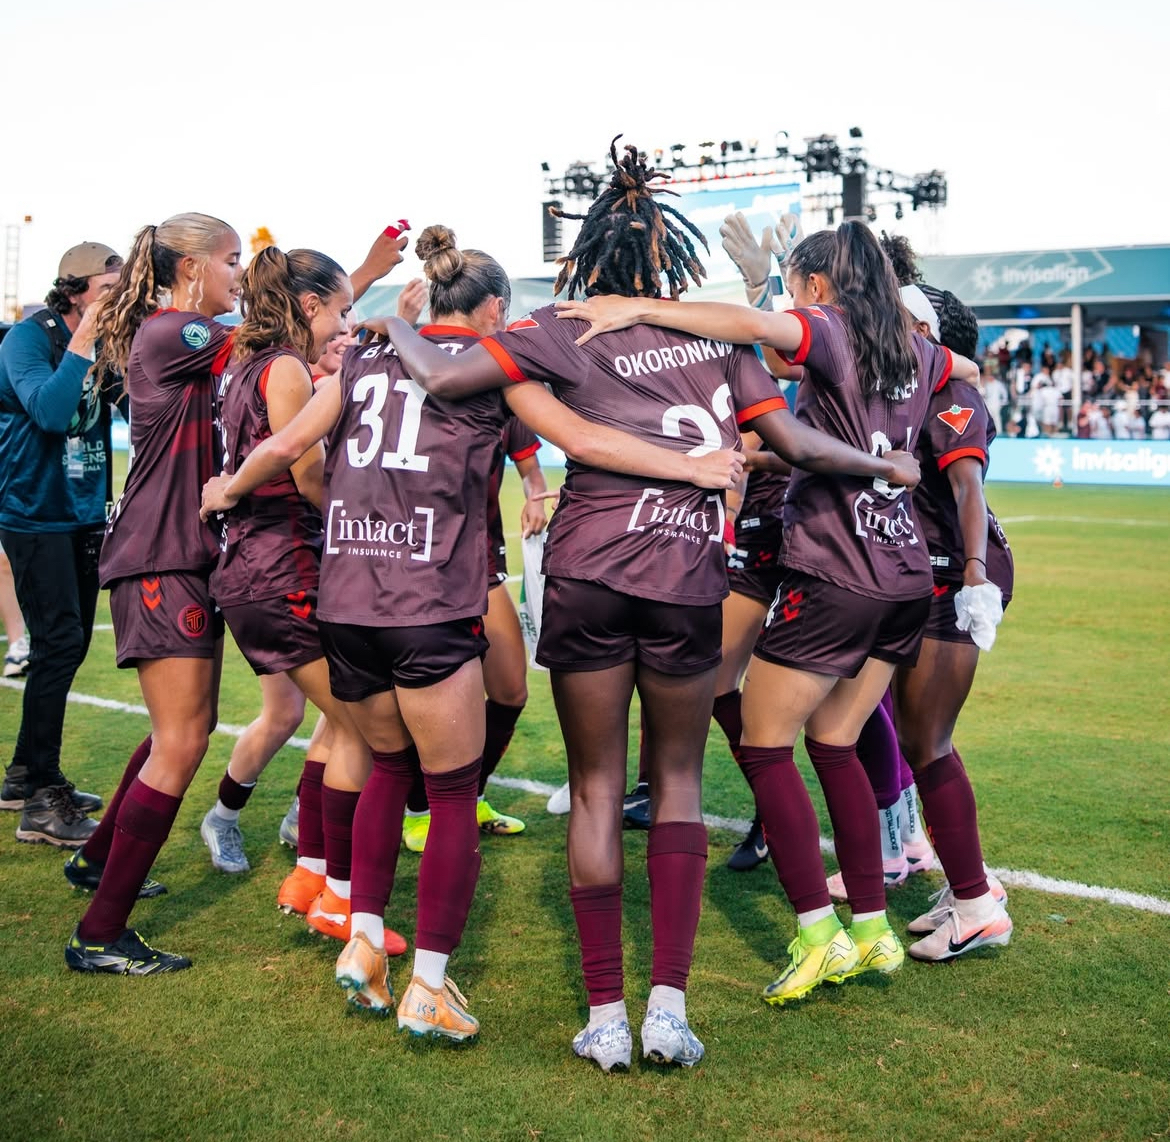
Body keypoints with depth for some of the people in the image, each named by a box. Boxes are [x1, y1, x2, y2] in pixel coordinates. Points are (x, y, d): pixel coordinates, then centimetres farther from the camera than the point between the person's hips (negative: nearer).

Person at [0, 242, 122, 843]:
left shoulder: (103, 342, 7)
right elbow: (49, 412, -27)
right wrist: (81, 343, -24)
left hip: (84, 515, 8)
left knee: (69, 645, 11)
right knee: (58, 645, -10)